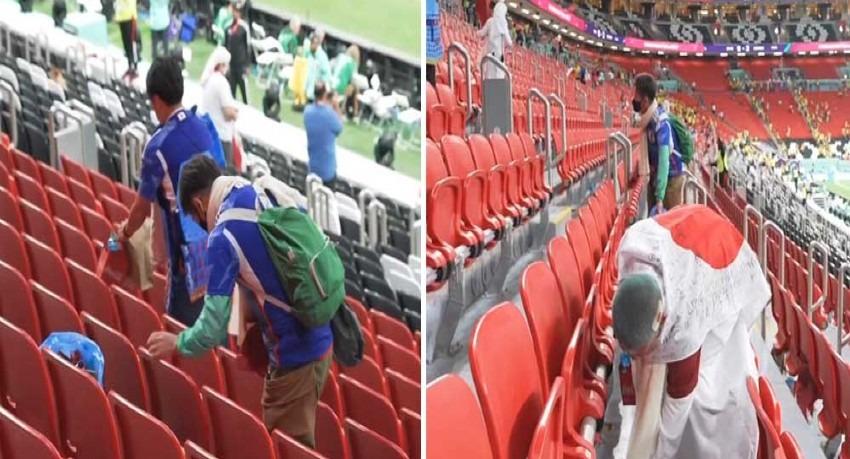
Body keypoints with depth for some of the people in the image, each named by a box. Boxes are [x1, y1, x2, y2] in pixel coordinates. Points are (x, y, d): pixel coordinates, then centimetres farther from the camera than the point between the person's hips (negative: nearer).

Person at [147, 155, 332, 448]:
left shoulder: (223, 237, -17)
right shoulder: (263, 192, 4)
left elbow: (213, 329, -16)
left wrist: (177, 343, 4)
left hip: (294, 357, -8)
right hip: (319, 339, 8)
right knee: (298, 441, 22)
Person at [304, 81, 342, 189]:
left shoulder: (307, 111, -7)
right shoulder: (329, 113, -24)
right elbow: (339, 129, -6)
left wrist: (328, 106, 4)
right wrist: (336, 107, -4)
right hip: (327, 166, -5)